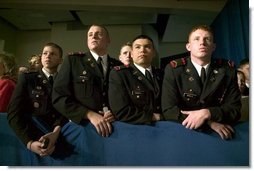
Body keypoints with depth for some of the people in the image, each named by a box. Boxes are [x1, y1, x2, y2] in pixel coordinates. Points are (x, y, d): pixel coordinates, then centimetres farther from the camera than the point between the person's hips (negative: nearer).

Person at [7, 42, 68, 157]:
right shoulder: (26, 78, 8)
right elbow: (14, 113, -3)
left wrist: (56, 132, -20)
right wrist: (30, 142, -17)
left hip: (60, 134, 1)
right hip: (33, 133, -1)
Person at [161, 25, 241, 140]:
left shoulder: (228, 69, 0)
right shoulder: (173, 69, -7)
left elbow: (235, 109, 0)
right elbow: (168, 110, -12)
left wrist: (207, 113, -19)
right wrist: (210, 123, -19)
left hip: (219, 133, 2)